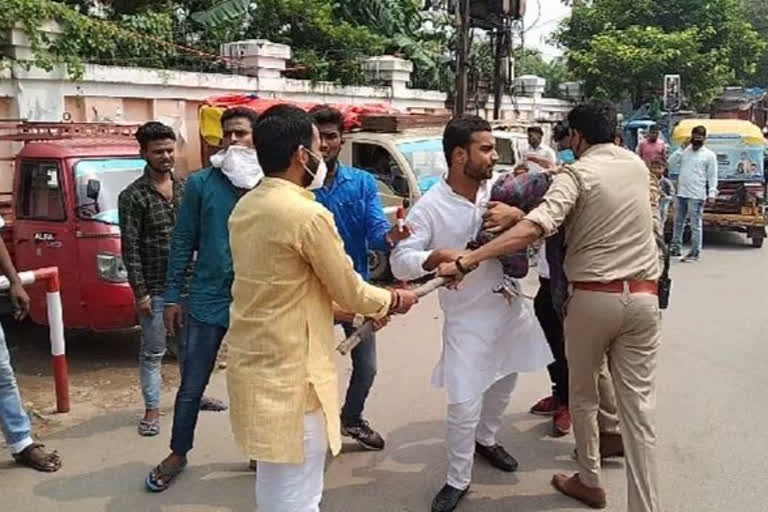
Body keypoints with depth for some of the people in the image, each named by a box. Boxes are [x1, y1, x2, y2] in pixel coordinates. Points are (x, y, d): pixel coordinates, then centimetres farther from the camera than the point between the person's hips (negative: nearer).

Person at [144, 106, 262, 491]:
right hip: (208, 299, 0)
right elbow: (183, 242, 0)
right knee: (192, 384, 11)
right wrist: (173, 296, -1)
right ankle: (178, 454, 31)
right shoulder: (201, 182, -2)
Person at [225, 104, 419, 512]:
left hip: (253, 364, 9)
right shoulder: (308, 214, -20)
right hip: (289, 374, -9)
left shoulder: (246, 207, 6)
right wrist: (392, 300, 10)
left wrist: (354, 310, 16)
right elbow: (349, 291, -10)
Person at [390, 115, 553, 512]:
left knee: (503, 382, 24)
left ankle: (486, 439, 51)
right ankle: (457, 480, 20)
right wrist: (436, 257, -37)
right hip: (467, 317, -5)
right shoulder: (430, 207, -17)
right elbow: (400, 262, -18)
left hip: (510, 307, 6)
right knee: (464, 404, -3)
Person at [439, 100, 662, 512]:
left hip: (593, 296, -4)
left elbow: (534, 228, -26)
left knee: (583, 395, 17)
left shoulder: (577, 174, -8)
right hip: (643, 296, 4)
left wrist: (468, 261, -31)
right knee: (638, 404, 4)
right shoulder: (638, 165, 11)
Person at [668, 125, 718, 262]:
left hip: (696, 196, -5)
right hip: (681, 194, 5)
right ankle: (676, 248, 25)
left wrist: (712, 194, -11)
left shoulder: (709, 155, -1)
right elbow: (670, 164, 1)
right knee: (678, 222, 14)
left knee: (695, 225, -3)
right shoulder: (685, 151, 10)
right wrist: (681, 149, -4)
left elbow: (713, 177, -2)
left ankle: (695, 253, 3)